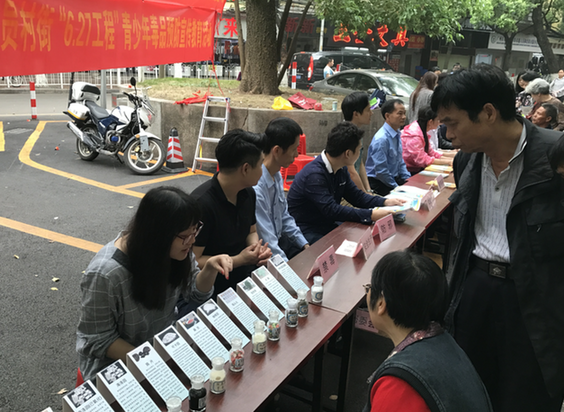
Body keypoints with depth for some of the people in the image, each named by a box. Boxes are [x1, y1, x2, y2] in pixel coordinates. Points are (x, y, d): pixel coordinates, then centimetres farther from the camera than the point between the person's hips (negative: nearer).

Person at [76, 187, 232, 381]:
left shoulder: (173, 249, -12)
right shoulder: (105, 274, -30)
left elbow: (196, 292, 1)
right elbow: (99, 340, -19)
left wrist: (210, 268, -19)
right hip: (116, 363, -6)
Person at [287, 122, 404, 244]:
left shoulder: (341, 169, 6)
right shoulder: (314, 174, -25)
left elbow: (356, 196, 14)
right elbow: (331, 210, -30)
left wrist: (385, 202, -1)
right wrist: (370, 215, -33)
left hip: (327, 225, 9)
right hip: (306, 231, -9)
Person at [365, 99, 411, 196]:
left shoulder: (397, 134, 7)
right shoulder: (381, 139, -21)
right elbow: (380, 171, -21)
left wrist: (408, 179, 5)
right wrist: (396, 187, -14)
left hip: (395, 178, 9)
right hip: (379, 183, -9)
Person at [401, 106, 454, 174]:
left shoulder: (423, 132, 8)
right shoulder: (414, 135, -22)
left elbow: (430, 152, 11)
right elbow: (422, 160, -24)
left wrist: (449, 159, -2)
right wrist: (447, 162, -20)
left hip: (416, 169, 9)